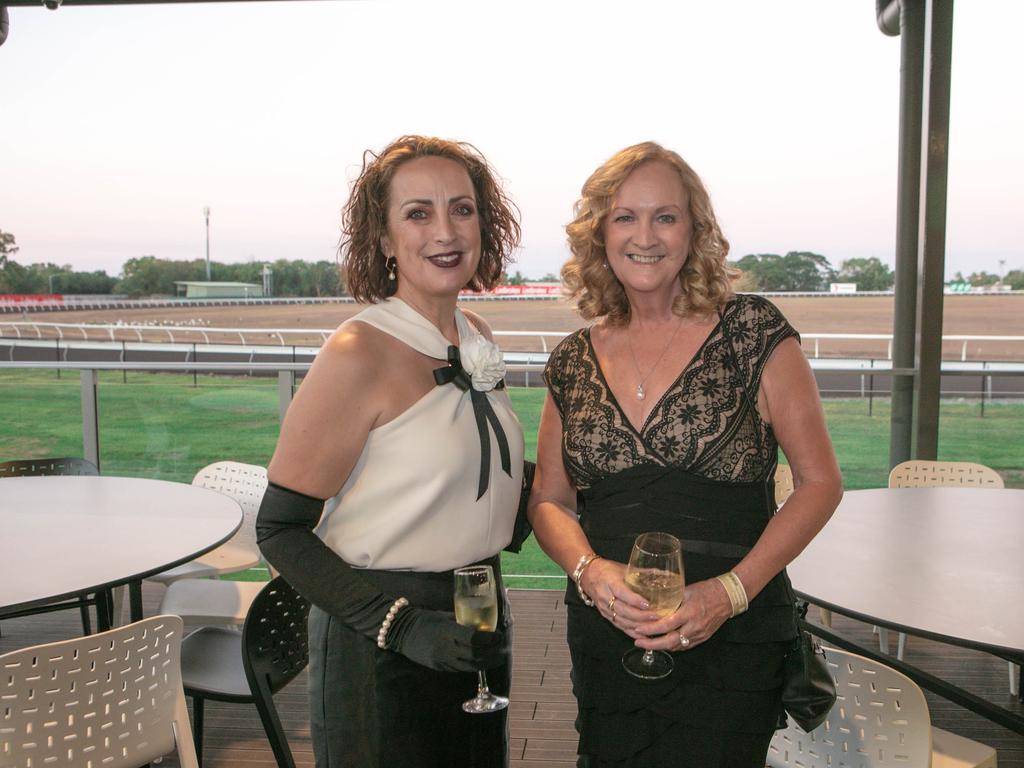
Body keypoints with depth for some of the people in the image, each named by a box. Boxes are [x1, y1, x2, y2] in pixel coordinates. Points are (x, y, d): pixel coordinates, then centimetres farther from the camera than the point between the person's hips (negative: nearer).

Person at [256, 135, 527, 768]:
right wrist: (402, 626, -25)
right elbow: (280, 531, -18)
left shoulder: (477, 337, 3)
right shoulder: (358, 354, -19)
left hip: (478, 627, 7)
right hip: (381, 650, -7)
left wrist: (521, 484, 0)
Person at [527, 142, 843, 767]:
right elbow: (548, 500, 9)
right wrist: (590, 571, -11)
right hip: (605, 639, 4)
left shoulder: (753, 333, -6)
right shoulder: (573, 363, 5)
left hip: (729, 643, -3)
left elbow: (820, 483, -5)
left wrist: (731, 591, -16)